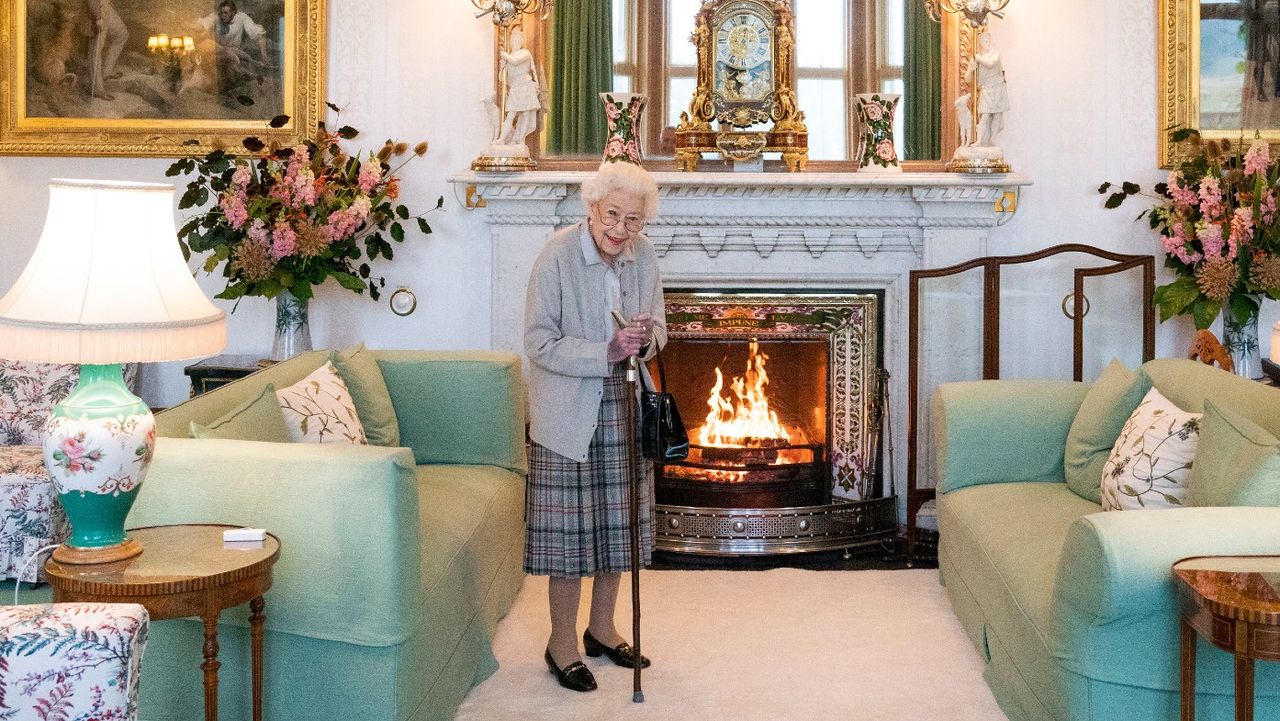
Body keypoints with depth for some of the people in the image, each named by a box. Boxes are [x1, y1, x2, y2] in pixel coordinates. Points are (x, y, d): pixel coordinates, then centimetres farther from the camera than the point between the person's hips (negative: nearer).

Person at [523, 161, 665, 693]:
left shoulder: (643, 255, 0)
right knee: (569, 526, 0)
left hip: (623, 408, 6)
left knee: (617, 521, 13)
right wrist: (607, 352, -26)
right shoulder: (557, 255, -16)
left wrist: (646, 338, -14)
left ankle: (601, 628, 31)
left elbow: (658, 328, 10)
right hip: (568, 412, -5)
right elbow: (539, 343, -17)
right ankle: (561, 643, 16)